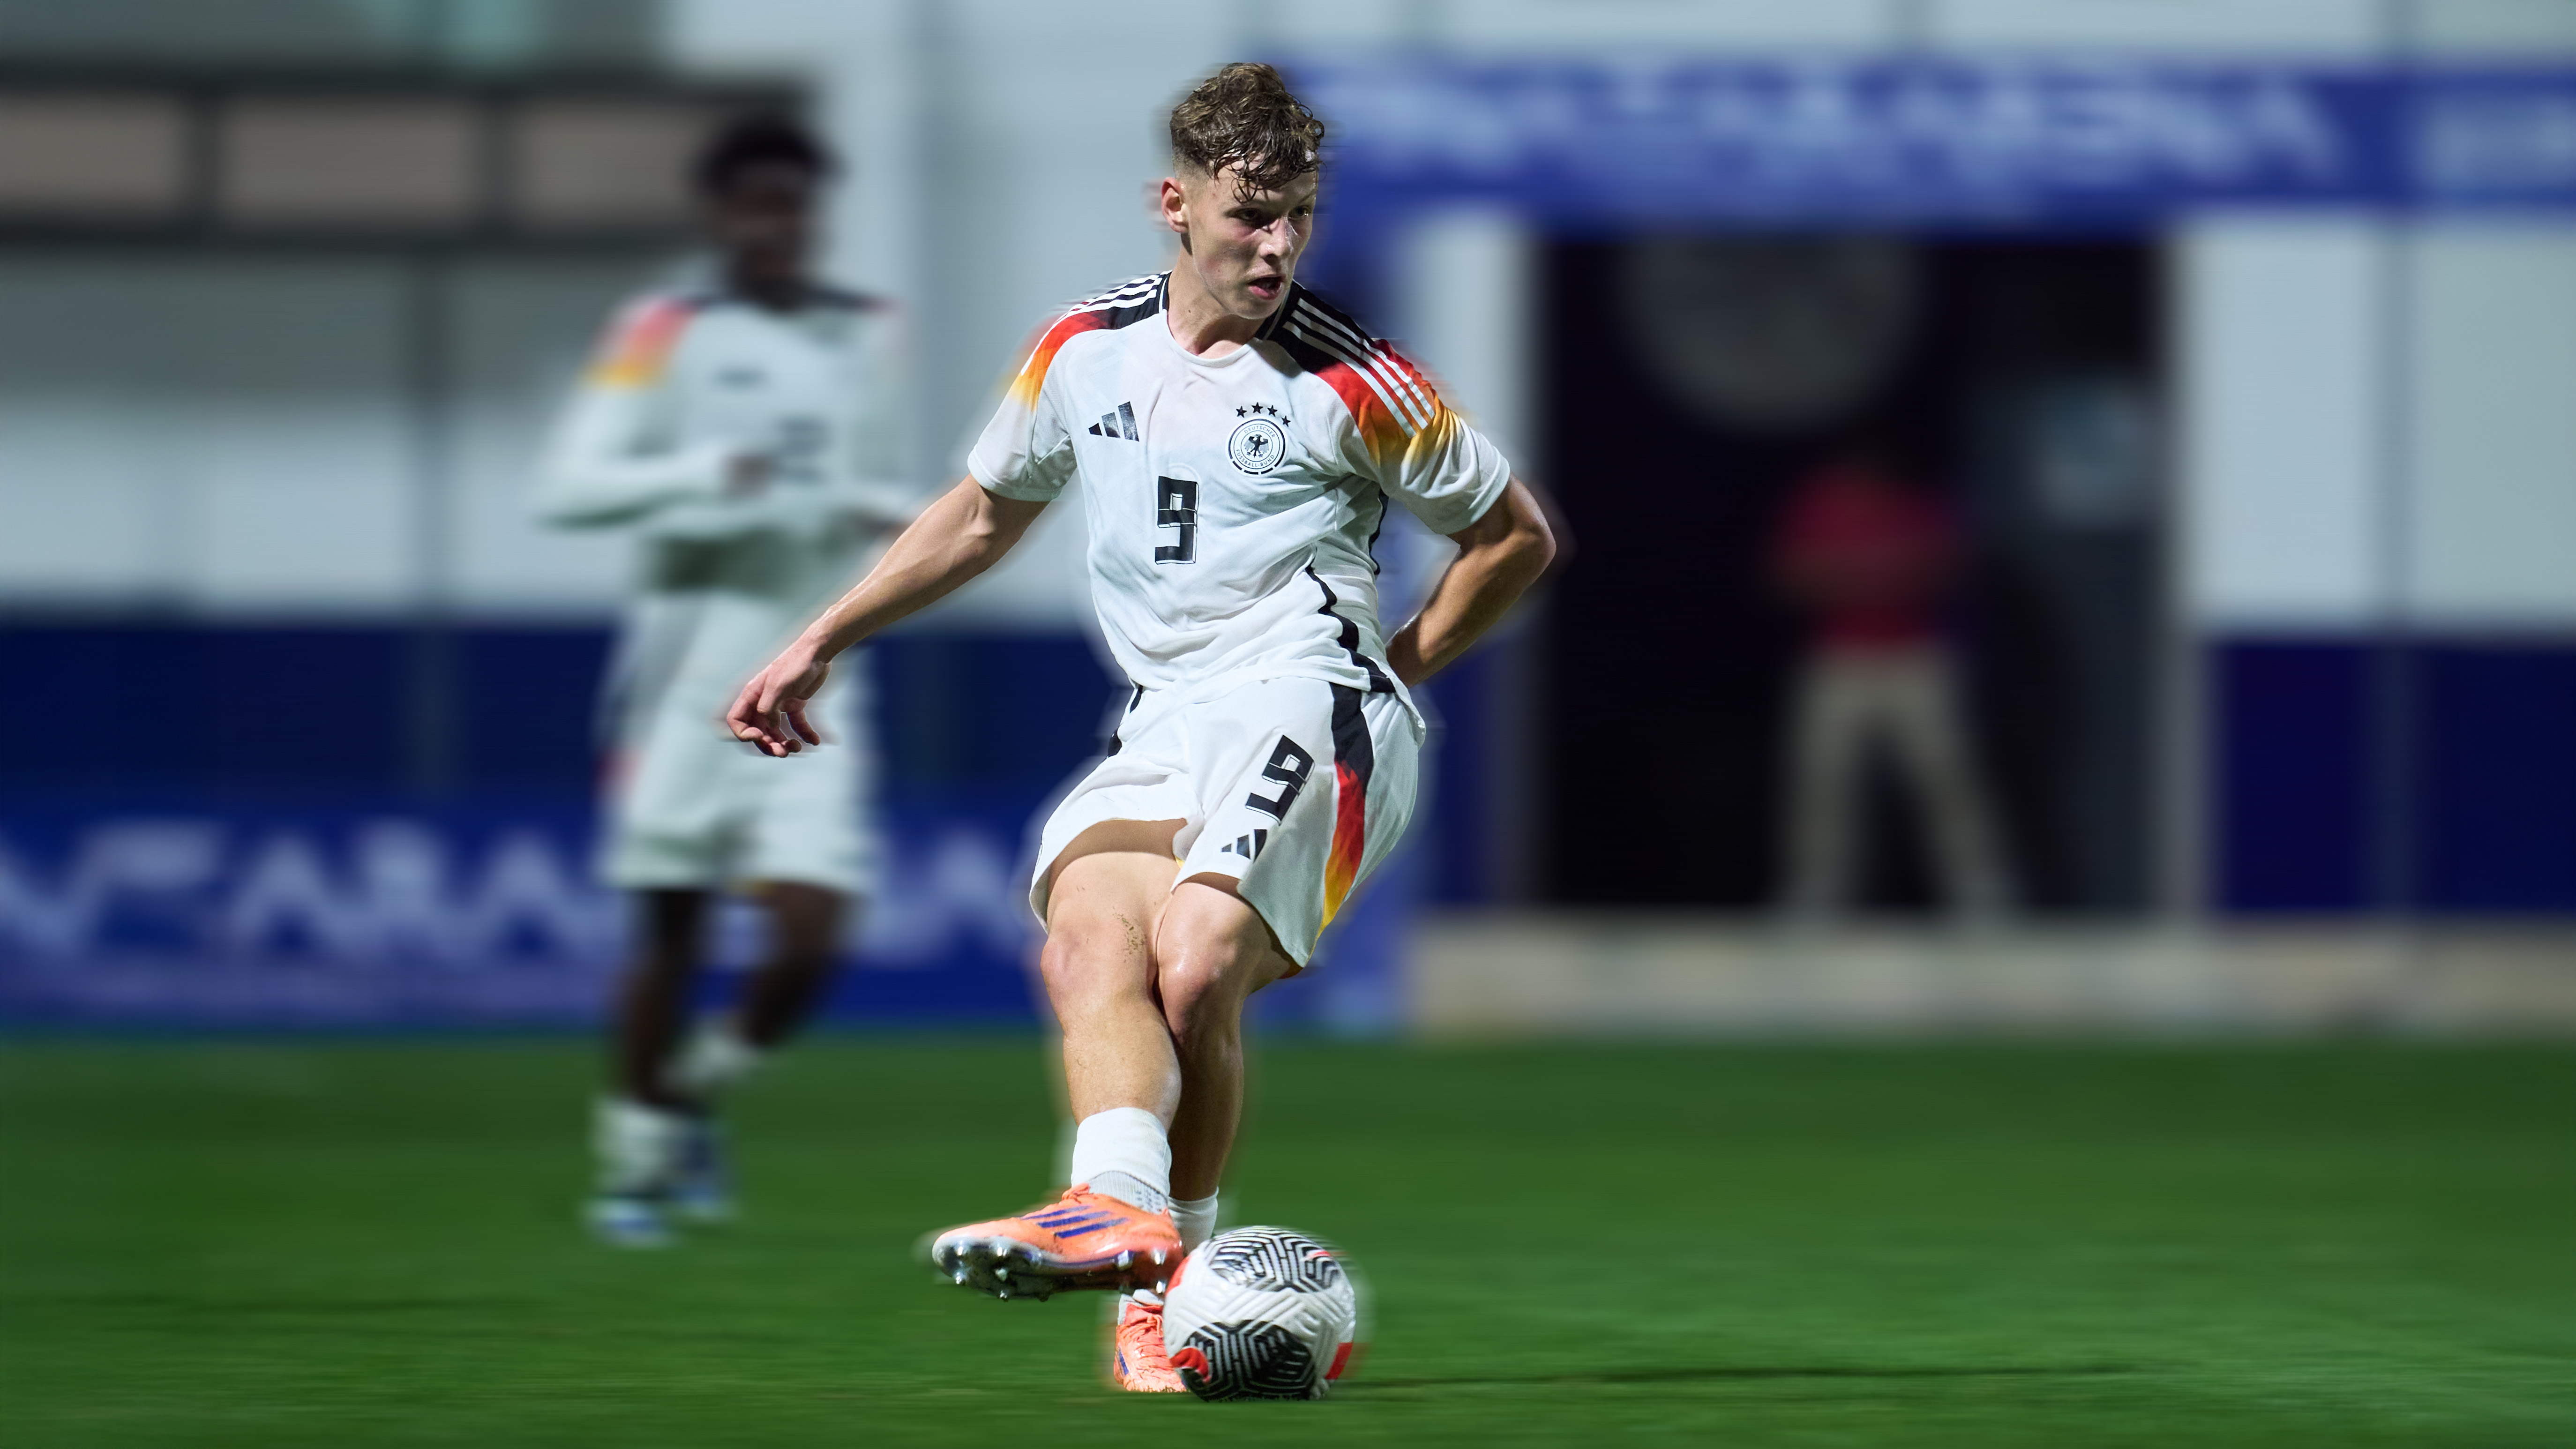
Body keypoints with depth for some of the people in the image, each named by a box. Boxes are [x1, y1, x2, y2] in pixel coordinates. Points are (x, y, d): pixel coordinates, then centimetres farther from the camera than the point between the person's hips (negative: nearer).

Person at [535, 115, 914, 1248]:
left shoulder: (868, 339, 11)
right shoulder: (667, 334, -1)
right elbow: (566, 488, -8)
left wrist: (888, 514, 0)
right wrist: (699, 473, -22)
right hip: (692, 666, -3)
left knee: (810, 934, -9)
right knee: (672, 929, 1)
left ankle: (692, 1098, 17)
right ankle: (634, 1156, 19)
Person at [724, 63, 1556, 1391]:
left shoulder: (1352, 386, 1)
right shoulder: (1085, 350, 13)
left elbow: (1516, 536, 13)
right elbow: (983, 514, 29)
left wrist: (1396, 666, 7)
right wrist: (819, 644, 27)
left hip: (1307, 708, -5)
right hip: (1156, 734, 5)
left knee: (1193, 968, -28)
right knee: (1092, 941, -26)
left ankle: (1168, 1283, -25)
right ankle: (1120, 1208, -45)